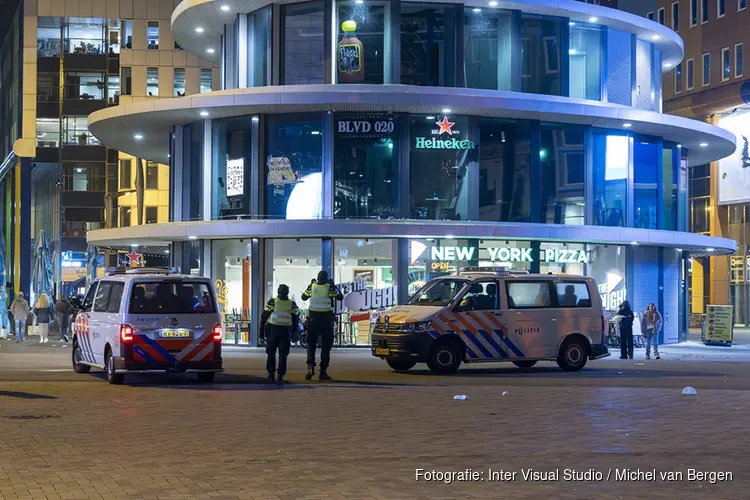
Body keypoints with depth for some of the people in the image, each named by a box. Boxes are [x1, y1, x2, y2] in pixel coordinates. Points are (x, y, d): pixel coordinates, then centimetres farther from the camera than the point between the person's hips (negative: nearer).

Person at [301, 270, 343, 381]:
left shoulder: (312, 286, 1)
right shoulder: (329, 287, -6)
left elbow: (303, 297, 17)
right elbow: (340, 297, 1)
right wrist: (334, 286, 10)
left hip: (313, 319, 2)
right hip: (326, 320, -2)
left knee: (311, 344, 11)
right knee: (326, 346, 6)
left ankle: (310, 366, -11)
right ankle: (323, 371, 2)